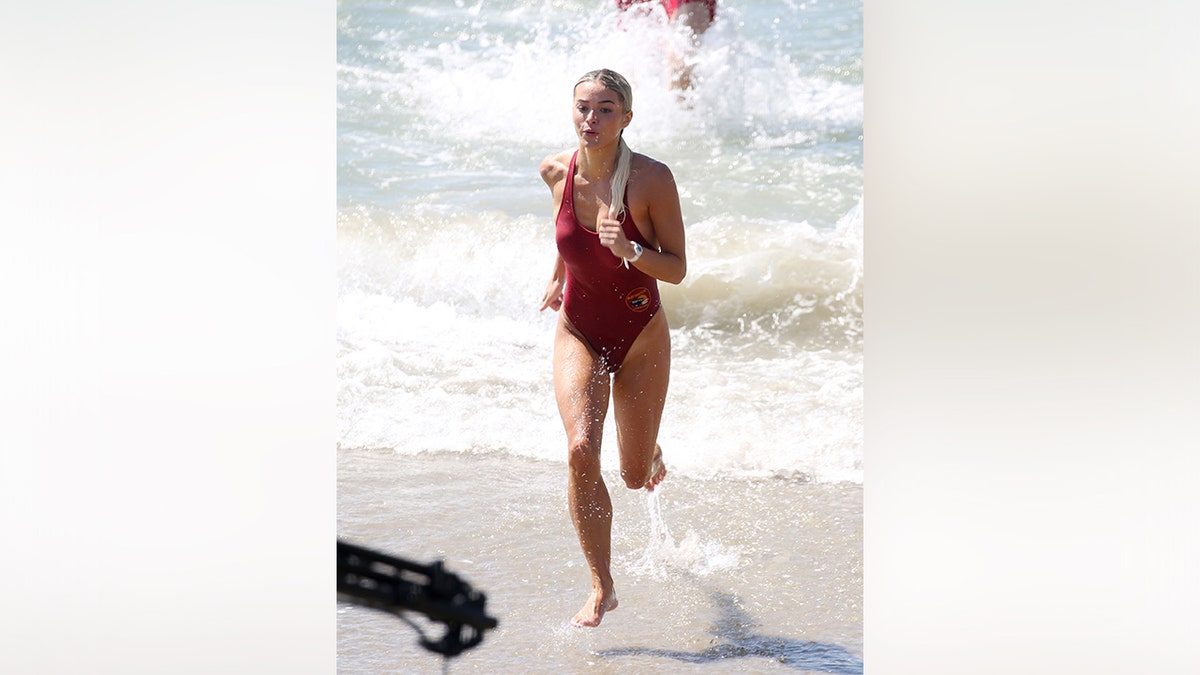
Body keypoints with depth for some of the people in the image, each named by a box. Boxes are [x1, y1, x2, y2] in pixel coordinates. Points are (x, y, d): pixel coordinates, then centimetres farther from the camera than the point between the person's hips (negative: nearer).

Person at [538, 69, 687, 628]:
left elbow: (677, 269, -14)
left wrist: (629, 250, -32)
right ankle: (602, 588, -10)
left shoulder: (652, 179, -19)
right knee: (581, 450, -21)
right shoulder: (557, 171, -9)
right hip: (578, 333, 2)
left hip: (640, 335, -1)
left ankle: (651, 449, 49)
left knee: (635, 476, 8)